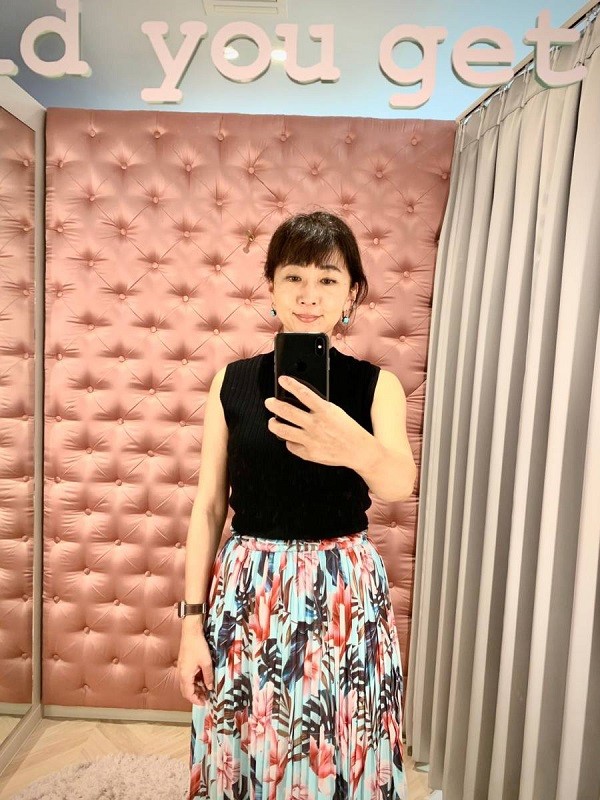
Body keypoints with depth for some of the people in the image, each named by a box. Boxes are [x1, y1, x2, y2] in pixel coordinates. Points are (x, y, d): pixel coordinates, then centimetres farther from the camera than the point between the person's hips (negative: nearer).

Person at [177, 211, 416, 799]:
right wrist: (193, 621, -1)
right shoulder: (232, 381, -3)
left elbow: (400, 484, -23)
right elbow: (208, 507, 0)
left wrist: (356, 447, -45)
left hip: (344, 594, 0)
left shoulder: (377, 385, -5)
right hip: (247, 591, 1)